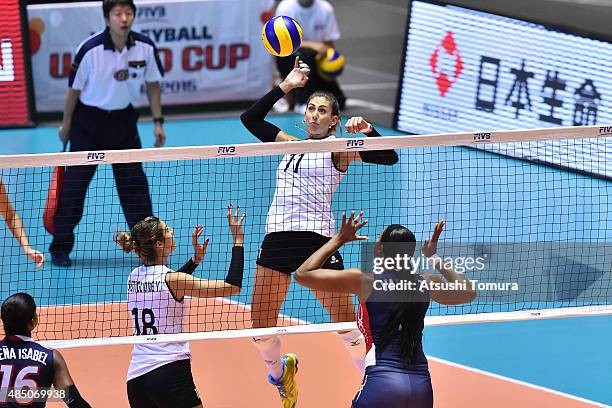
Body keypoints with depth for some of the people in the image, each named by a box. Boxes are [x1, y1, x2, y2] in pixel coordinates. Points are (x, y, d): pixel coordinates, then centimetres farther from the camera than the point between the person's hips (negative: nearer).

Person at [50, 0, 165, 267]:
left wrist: (158, 121, 3)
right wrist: (66, 124, 1)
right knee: (74, 184, 2)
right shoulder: (90, 49, -21)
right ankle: (60, 247, 13)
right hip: (89, 119, -3)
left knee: (134, 184, 2)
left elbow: (152, 83, 4)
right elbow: (74, 88, -7)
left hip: (123, 120, 3)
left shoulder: (145, 48, -12)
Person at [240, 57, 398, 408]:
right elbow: (250, 118, 20)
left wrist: (367, 131, -22)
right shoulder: (291, 145, 20)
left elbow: (389, 157, -6)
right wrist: (285, 87, 15)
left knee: (346, 322, -6)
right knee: (260, 325, 3)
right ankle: (280, 372, 31)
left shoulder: (339, 149, 4)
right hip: (277, 238, 5)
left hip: (316, 240, -5)